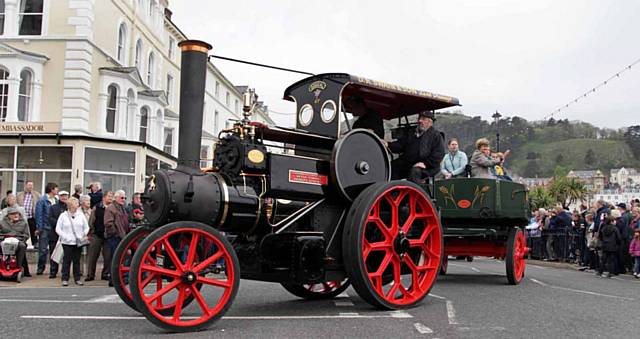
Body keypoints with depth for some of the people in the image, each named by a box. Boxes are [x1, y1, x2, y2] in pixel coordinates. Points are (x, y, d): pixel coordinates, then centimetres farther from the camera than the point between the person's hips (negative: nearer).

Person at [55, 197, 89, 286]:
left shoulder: (81, 215, 8)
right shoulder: (63, 215, 2)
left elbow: (86, 227, 12)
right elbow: (58, 229, 1)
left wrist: (84, 235, -3)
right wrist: (65, 237, -10)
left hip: (78, 242, 2)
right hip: (67, 242, -2)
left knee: (77, 261, 7)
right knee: (67, 260, 0)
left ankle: (78, 278, 14)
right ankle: (65, 279, 8)